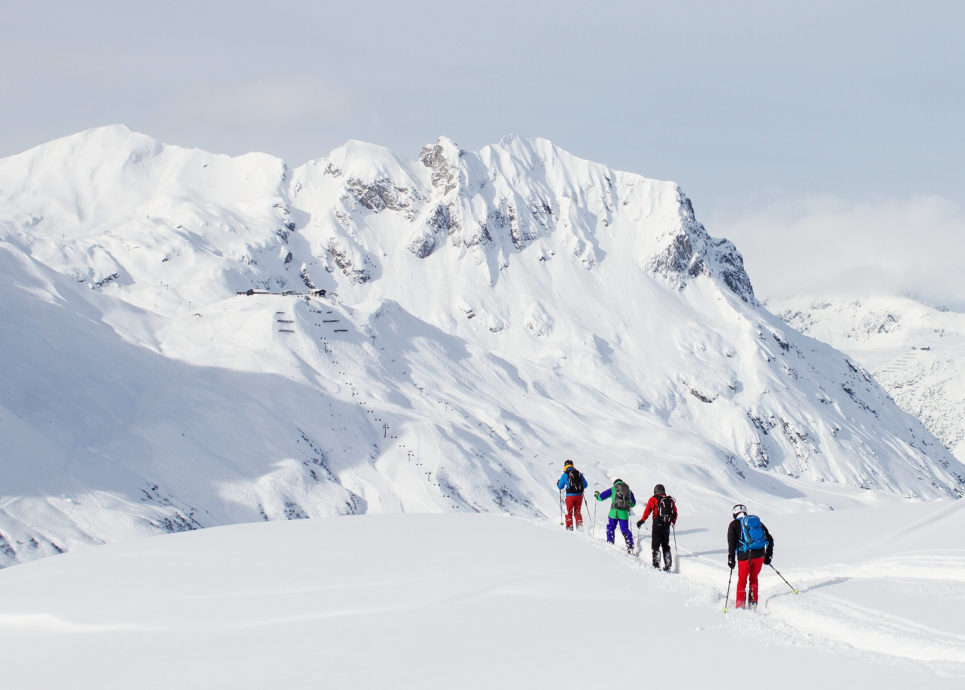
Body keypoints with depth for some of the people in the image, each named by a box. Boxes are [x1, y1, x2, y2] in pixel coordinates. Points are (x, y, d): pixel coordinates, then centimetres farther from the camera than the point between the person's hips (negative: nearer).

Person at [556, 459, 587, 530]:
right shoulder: (579, 473, 4)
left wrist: (558, 483, 27)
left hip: (570, 496, -3)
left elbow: (560, 487, 4)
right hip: (579, 495, 3)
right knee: (577, 512, 16)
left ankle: (569, 527, 5)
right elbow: (585, 485, 10)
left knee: (569, 512, 11)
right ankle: (579, 525, 5)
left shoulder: (565, 475, -5)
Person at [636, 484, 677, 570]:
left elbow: (648, 510, -12)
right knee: (665, 545, 13)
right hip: (667, 525, 4)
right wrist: (673, 521, 32)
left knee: (655, 544, -1)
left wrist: (642, 520, -11)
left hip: (657, 524, -4)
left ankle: (656, 563, -11)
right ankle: (668, 564, 9)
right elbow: (675, 513, 17)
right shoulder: (670, 500, 11)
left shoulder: (654, 499, -2)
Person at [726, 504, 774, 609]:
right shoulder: (758, 522, 18)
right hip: (760, 555, 3)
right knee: (754, 578, 24)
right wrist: (768, 556, 26)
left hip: (745, 556, -3)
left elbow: (731, 542, -6)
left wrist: (731, 559, -4)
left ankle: (740, 605, 9)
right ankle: (753, 602, 17)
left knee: (742, 581, 11)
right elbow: (770, 539, 20)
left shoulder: (734, 524, 6)